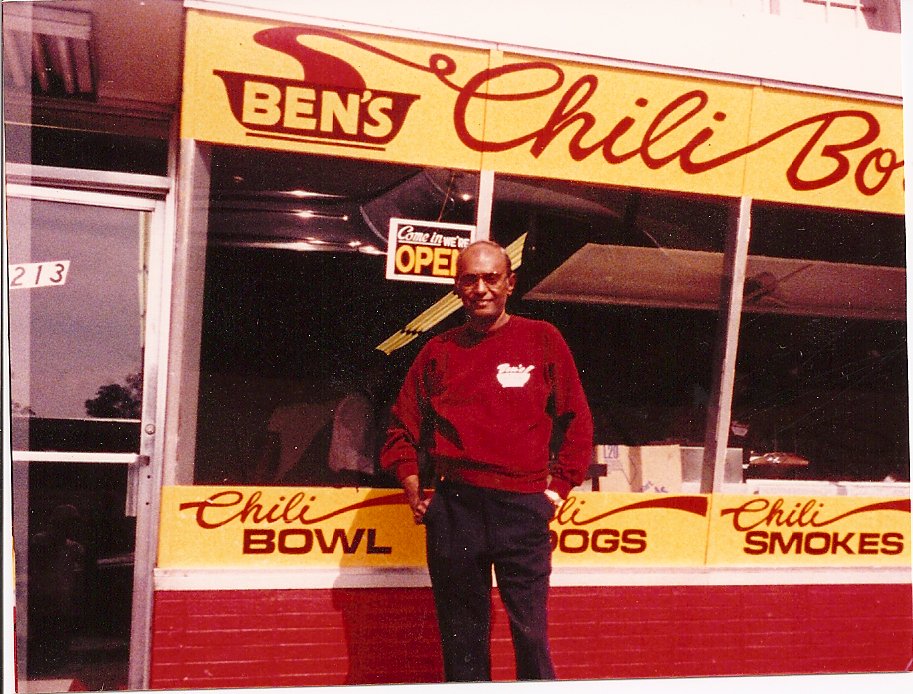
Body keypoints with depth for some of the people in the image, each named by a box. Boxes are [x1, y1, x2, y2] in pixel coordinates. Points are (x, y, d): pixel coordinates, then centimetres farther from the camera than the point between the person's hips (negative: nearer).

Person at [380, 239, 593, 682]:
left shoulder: (543, 340, 5)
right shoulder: (438, 351, 10)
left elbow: (577, 422, 8)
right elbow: (402, 426, 16)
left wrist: (559, 487, 2)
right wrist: (413, 490, 6)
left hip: (523, 508, -2)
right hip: (453, 508, 2)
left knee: (531, 632, 0)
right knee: (461, 636, 12)